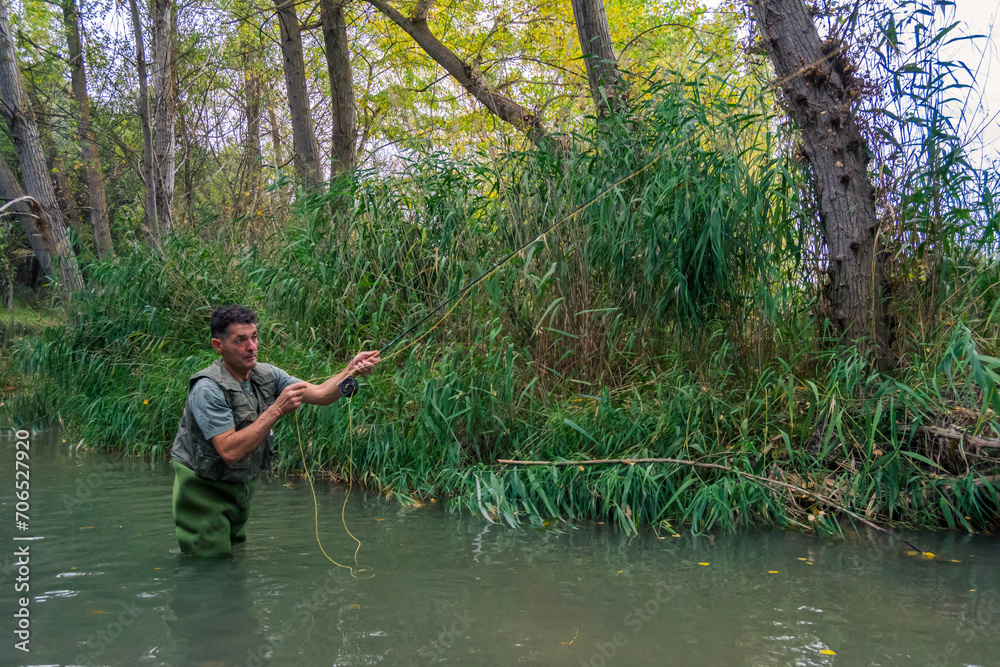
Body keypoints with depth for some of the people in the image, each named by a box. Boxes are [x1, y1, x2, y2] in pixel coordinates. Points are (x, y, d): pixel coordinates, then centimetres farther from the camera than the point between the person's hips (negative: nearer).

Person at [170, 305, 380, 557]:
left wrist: (351, 370, -28)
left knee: (237, 553, 23)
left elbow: (319, 394, -10)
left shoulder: (266, 375, -4)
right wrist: (276, 410, -34)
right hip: (204, 487, -7)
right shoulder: (208, 389, -26)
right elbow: (229, 452, -33)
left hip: (243, 483, 7)